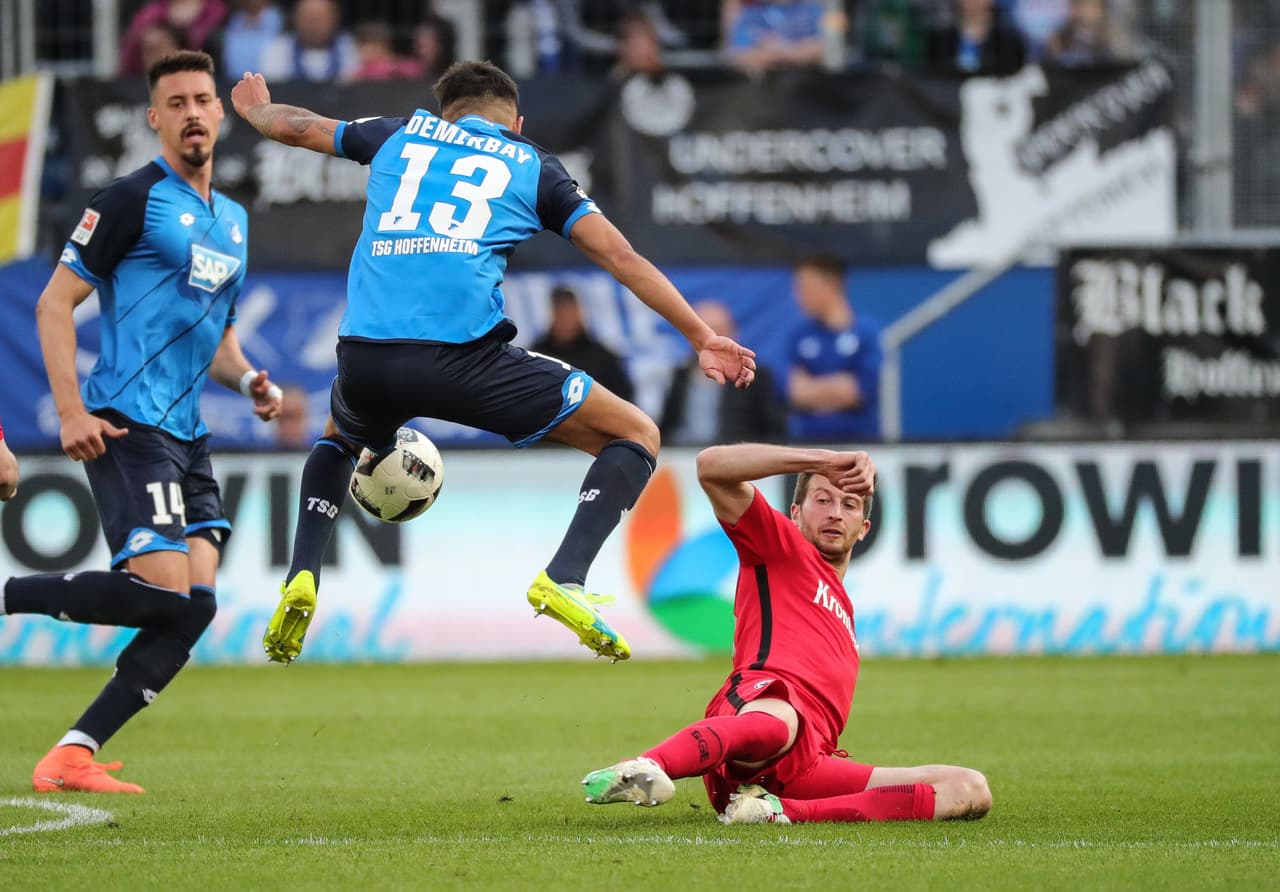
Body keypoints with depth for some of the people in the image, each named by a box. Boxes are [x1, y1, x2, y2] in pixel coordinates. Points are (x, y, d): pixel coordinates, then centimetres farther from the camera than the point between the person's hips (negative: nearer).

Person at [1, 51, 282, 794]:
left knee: (195, 605, -5)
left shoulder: (233, 220, 20)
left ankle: (73, 757, -4)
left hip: (187, 435, 8)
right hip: (126, 426, -8)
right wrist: (71, 412, -15)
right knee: (165, 592, -20)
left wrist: (248, 378, 8)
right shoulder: (136, 200, -4)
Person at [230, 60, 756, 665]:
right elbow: (621, 258, 12)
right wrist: (701, 337, 14)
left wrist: (257, 110, 64)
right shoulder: (533, 167, 19)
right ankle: (564, 576, -14)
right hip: (462, 354, -4)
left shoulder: (401, 136, 26)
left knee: (339, 439, 40)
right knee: (636, 436, 9)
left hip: (362, 356, 4)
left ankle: (302, 578, 15)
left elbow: (292, 126, 41)